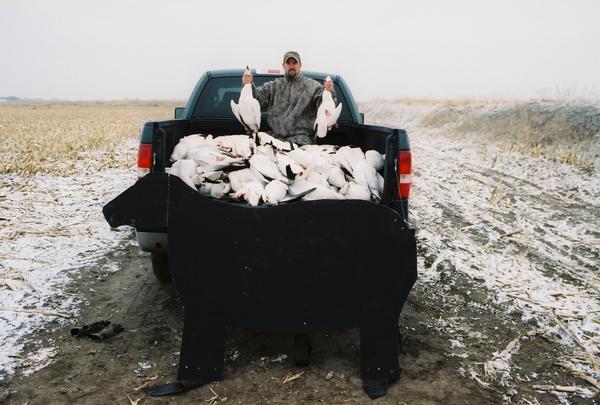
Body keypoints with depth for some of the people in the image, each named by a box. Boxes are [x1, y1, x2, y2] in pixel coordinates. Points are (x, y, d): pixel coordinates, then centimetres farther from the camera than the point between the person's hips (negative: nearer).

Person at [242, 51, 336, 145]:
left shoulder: (312, 85, 9)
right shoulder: (274, 85, 19)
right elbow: (258, 97, 5)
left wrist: (329, 92, -28)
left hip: (300, 137, -3)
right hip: (275, 136, 3)